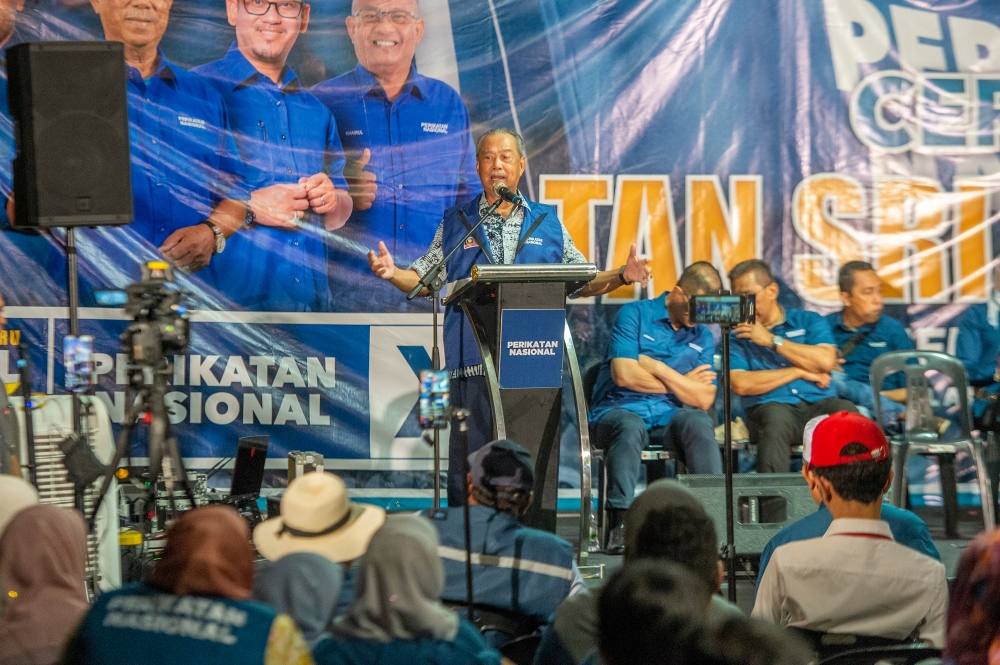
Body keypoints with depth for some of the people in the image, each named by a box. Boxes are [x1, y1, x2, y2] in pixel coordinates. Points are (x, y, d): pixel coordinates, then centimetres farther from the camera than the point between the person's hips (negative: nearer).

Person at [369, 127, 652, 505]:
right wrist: (393, 273, -7)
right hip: (473, 362, -1)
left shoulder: (548, 223, 14)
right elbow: (424, 280, 13)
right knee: (469, 458, -3)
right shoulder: (456, 223, 14)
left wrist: (623, 276, 1)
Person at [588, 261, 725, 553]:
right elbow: (624, 375, -12)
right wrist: (682, 383, 1)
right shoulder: (635, 315, 0)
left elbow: (704, 399, 3)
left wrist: (659, 369, -7)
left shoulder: (702, 336, 14)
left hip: (669, 416, 4)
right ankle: (619, 523, -41)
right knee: (630, 426, -39)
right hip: (619, 409, -3)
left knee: (699, 423, -30)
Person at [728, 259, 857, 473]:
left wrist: (772, 340, 2)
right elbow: (741, 385, -3)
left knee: (846, 411, -33)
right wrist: (800, 372, 0)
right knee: (776, 415, -37)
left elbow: (826, 362, -1)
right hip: (770, 408, -1)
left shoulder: (808, 321, 19)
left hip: (819, 405, 1)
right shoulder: (737, 335, 15)